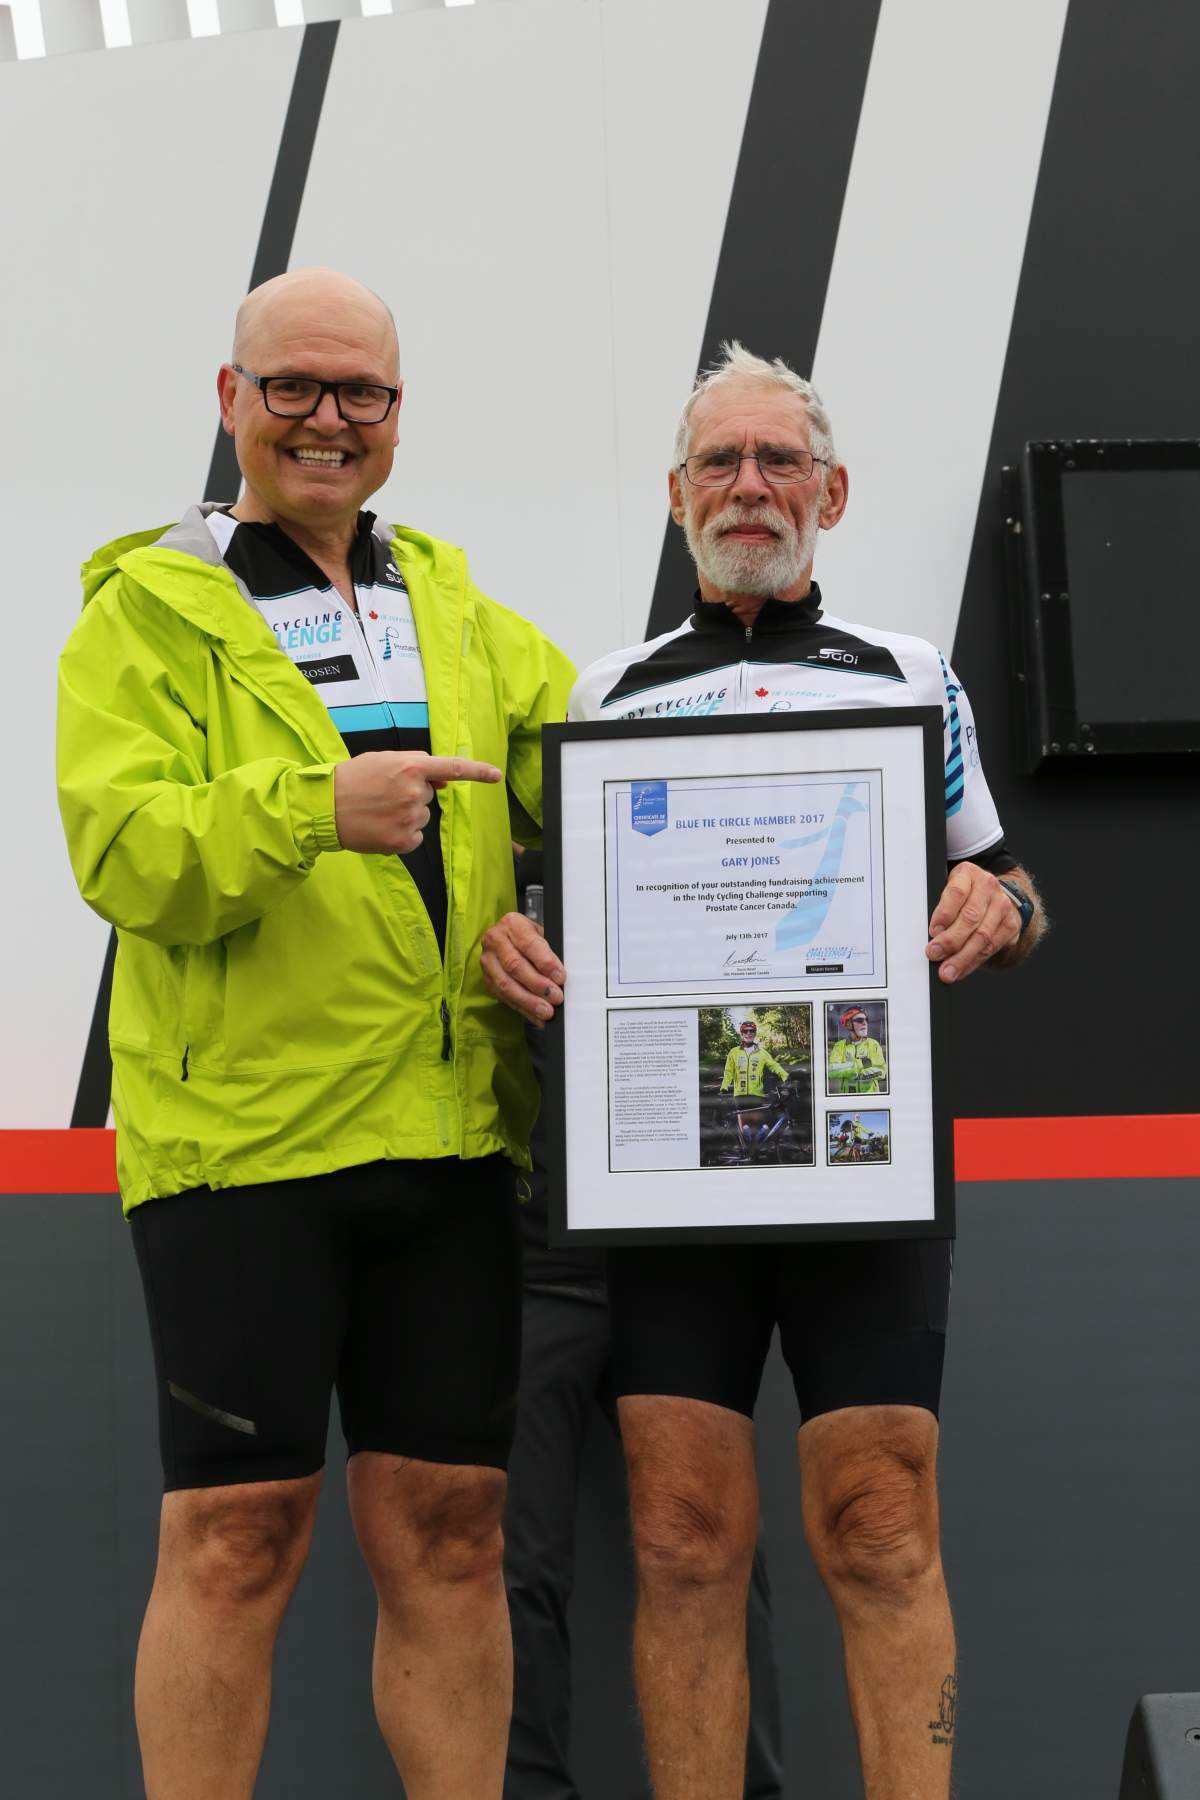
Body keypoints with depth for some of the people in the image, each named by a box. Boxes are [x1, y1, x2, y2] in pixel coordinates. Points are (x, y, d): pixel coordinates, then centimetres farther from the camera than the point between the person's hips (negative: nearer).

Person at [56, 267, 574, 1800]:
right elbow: (119, 847, -10)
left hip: (451, 1130, 5)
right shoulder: (148, 611, 3)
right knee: (235, 1533, -2)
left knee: (447, 1530, 8)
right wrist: (311, 809, -25)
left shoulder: (456, 610, 19)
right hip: (238, 1128, -4)